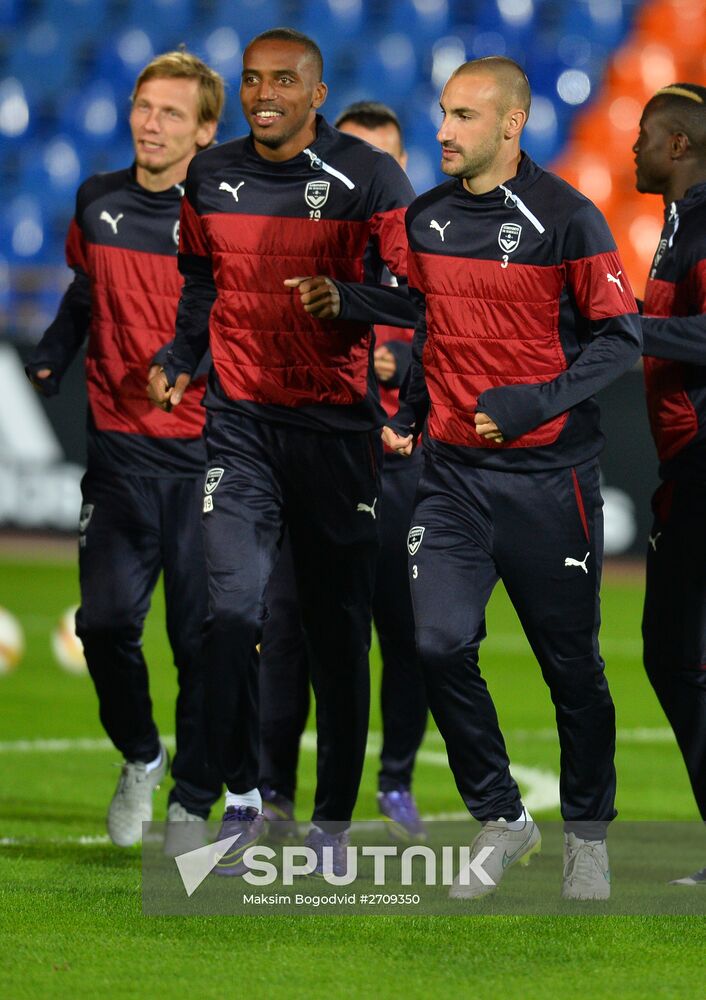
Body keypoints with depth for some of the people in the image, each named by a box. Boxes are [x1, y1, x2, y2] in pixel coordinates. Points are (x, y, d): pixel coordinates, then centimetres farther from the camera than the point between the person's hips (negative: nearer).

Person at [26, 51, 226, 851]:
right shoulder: (99, 204, 6)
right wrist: (45, 367, 12)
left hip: (206, 453, -3)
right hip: (121, 450, 3)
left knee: (202, 635, -1)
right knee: (105, 619, -6)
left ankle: (192, 803, 13)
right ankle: (139, 759, 21)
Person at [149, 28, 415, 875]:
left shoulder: (367, 179, -5)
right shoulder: (212, 177, 7)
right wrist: (182, 360, 9)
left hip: (336, 424, -2)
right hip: (240, 419, 2)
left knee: (337, 628, 4)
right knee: (231, 609, -10)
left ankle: (333, 818, 14)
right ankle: (241, 797, 2)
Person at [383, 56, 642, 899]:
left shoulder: (564, 218, -9)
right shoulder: (425, 219, 7)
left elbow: (619, 336, -10)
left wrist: (533, 402, -20)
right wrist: (406, 411, 8)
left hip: (547, 475, -4)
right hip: (452, 472, 4)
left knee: (570, 663, 5)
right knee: (440, 645, -9)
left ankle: (586, 837, 22)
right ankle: (501, 820, 8)